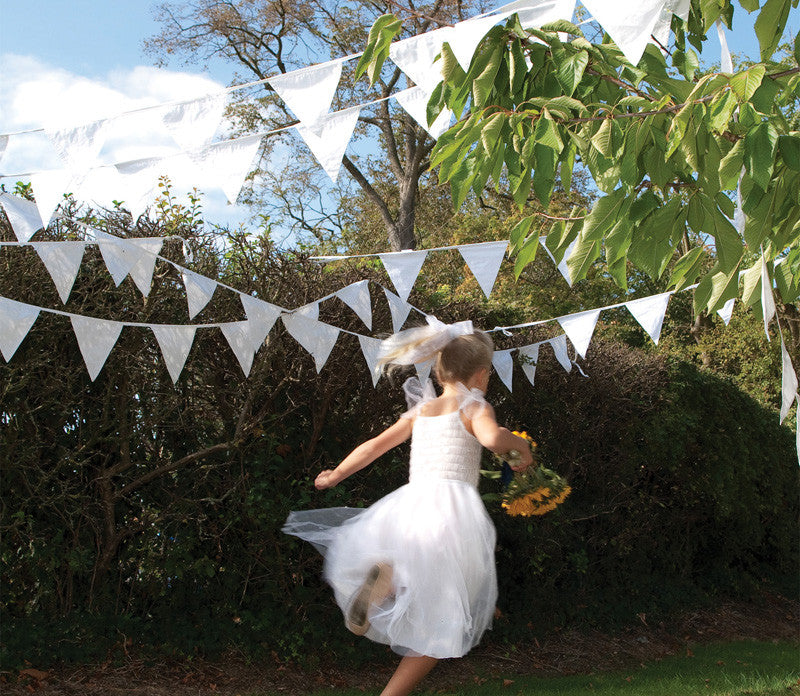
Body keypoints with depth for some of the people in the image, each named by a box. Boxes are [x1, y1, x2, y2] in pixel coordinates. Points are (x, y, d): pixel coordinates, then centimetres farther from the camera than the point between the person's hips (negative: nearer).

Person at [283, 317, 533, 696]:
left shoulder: (420, 410, 21)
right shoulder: (473, 406, 6)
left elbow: (376, 444, 23)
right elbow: (491, 437, -16)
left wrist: (337, 474, 35)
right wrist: (520, 443, 4)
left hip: (409, 504, 5)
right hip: (452, 504, -4)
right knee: (444, 621, 6)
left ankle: (385, 579, -12)